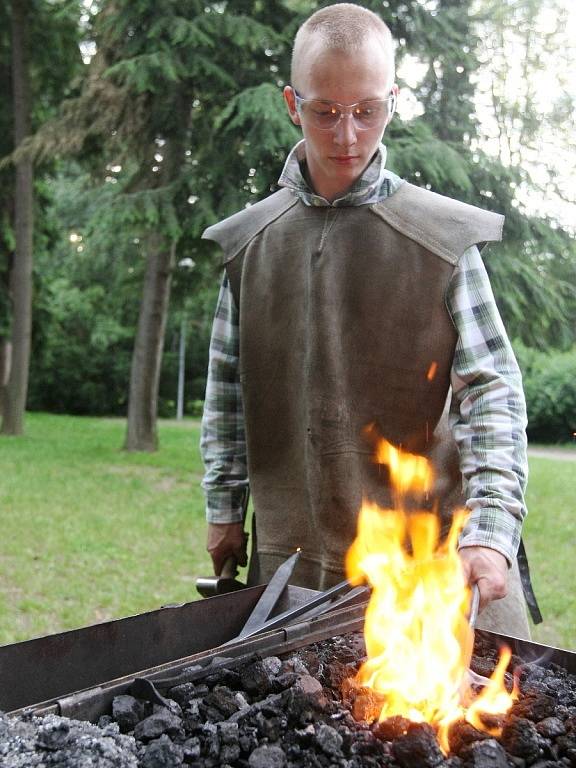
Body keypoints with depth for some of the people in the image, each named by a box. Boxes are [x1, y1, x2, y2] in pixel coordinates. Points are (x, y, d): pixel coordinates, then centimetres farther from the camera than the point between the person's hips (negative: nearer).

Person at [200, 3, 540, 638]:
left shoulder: (442, 239, -4)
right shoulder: (248, 240, 5)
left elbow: (491, 389, -7)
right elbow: (226, 383, 11)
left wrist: (491, 530, -17)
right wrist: (223, 509, 10)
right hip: (290, 548, 3)